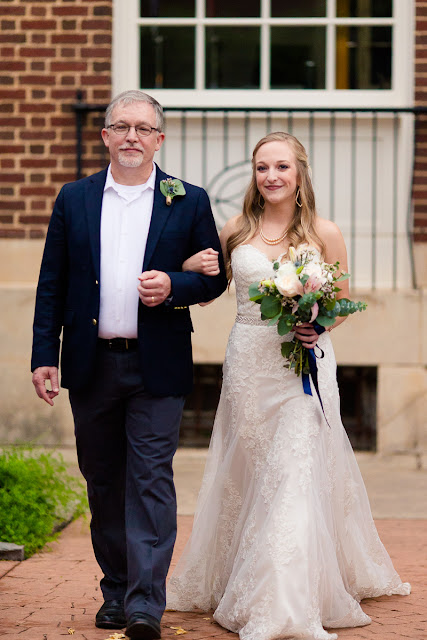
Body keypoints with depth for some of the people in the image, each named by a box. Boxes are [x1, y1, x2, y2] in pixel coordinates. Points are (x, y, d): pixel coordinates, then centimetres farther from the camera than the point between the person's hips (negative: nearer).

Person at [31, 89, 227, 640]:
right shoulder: (74, 199, 8)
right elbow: (51, 284, 8)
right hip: (91, 364, 3)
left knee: (151, 479, -7)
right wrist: (44, 355, 1)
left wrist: (173, 286, -15)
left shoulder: (189, 202, 3)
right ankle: (116, 590, 23)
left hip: (157, 367, -2)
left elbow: (214, 279, 6)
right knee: (103, 481, 10)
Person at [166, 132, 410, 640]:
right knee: (248, 472, 8)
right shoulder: (236, 231, 6)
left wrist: (317, 325, -13)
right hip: (248, 363, 2)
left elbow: (343, 303, 8)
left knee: (295, 469, -8)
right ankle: (240, 584, 24)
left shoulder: (324, 233, 1)